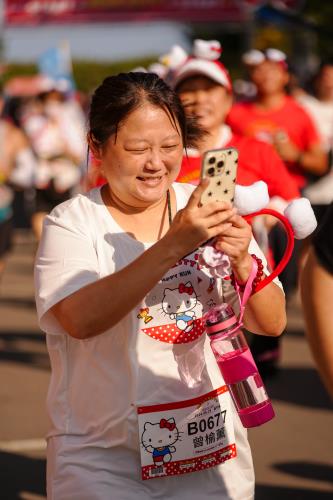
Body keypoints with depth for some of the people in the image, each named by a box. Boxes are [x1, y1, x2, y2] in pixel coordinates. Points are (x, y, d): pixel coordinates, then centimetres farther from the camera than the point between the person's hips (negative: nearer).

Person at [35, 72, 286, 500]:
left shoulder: (210, 209, 0)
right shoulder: (71, 224, -9)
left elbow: (271, 324, -1)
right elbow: (81, 319, -27)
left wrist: (242, 262, -21)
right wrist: (173, 246, -33)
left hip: (212, 451, 3)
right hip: (103, 463, -3)